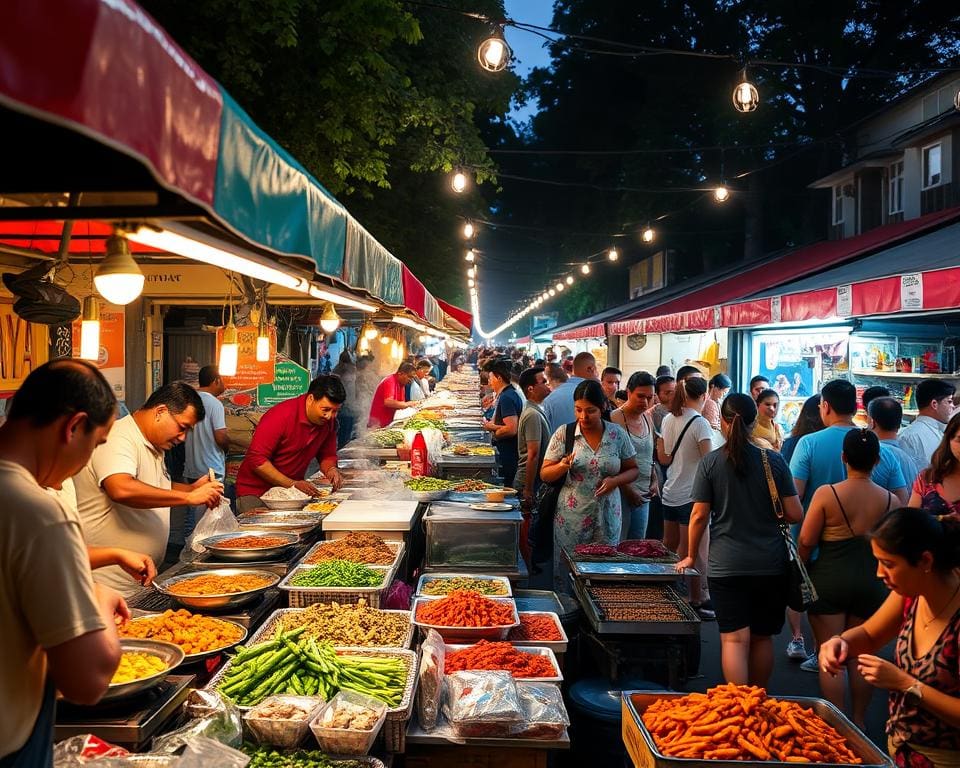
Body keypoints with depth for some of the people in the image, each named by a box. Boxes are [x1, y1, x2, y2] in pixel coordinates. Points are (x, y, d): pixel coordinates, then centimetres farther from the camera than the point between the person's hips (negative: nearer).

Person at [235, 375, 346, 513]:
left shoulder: (329, 421, -2)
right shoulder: (282, 415, -21)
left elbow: (327, 455, 11)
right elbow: (256, 459, -22)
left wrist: (331, 469, -13)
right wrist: (292, 484, -25)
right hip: (256, 491, -5)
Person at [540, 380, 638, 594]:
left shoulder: (618, 434, 1)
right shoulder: (564, 434, -2)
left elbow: (632, 470, 10)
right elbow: (545, 474, 1)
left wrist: (615, 480, -11)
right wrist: (563, 466, -20)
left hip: (606, 519, 1)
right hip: (571, 518, -1)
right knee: (566, 577, 4)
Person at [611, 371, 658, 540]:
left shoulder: (648, 420, 12)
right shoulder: (615, 419, -11)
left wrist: (654, 481, 9)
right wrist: (627, 490, -16)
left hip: (643, 496, 7)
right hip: (621, 494, -7)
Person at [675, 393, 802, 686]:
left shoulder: (710, 462, -6)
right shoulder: (774, 461, -3)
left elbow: (699, 516, -5)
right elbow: (795, 514, -3)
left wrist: (691, 556, 8)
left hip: (727, 564, -2)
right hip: (771, 563, 2)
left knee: (734, 638, -1)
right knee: (762, 637, 17)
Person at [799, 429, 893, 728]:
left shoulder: (826, 493, -13)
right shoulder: (889, 500, -4)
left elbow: (806, 541, -9)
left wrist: (801, 569, 8)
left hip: (829, 580, -3)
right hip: (871, 582, 3)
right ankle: (859, 724, 26)